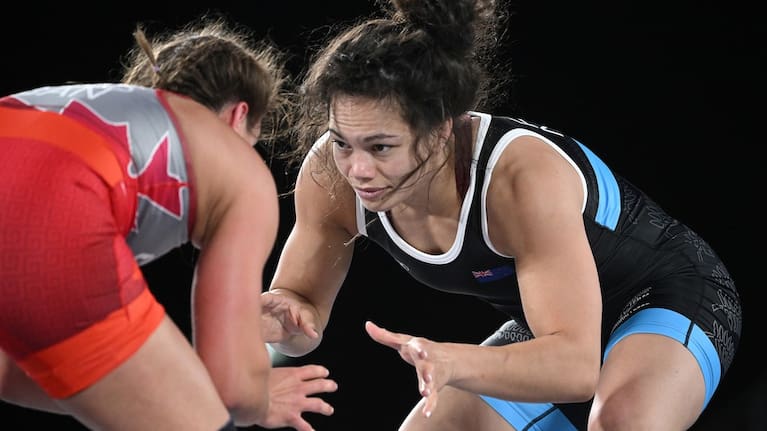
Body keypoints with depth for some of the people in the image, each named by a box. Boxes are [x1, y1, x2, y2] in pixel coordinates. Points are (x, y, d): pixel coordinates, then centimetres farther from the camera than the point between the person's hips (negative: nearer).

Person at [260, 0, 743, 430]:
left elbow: (578, 364, -42)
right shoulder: (330, 175, -20)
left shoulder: (523, 177, -38)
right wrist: (284, 315, -31)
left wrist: (450, 362, -59)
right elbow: (305, 304, -6)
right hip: (551, 329, 7)